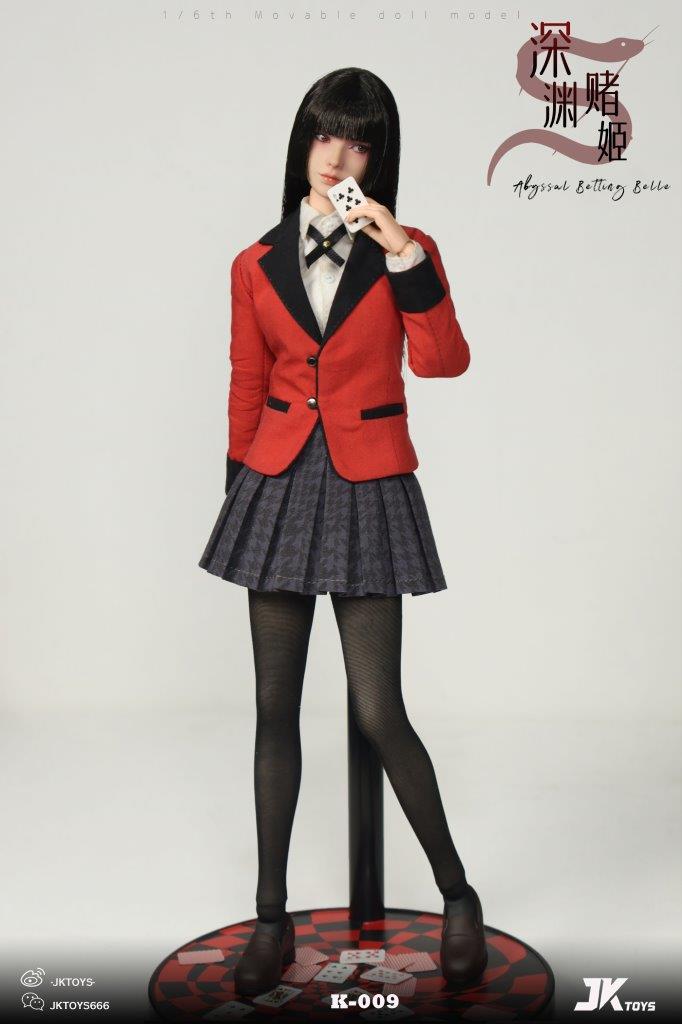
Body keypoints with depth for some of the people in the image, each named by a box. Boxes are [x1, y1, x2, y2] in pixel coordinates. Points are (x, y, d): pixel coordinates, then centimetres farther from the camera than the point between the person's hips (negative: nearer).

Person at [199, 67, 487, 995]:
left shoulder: (404, 253, 3)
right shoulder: (257, 267, 8)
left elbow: (443, 362, -13)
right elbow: (247, 391, 12)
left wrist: (405, 257, -19)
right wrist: (240, 490, 11)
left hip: (368, 493, -3)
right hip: (279, 486, 3)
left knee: (379, 713, -4)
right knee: (276, 708, 6)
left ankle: (458, 895, 19)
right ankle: (273, 919, 20)